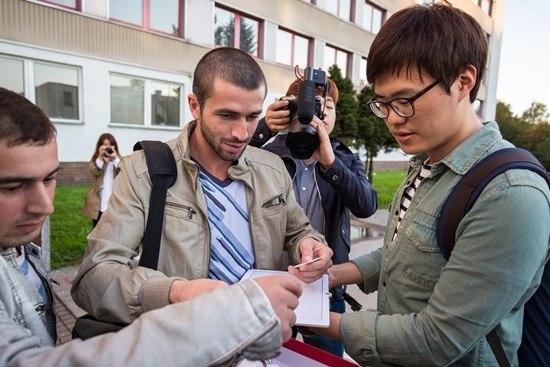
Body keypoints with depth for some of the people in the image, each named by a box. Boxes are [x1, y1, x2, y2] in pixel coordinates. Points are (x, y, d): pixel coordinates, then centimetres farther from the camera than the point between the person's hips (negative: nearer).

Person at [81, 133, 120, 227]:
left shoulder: (118, 159, 5)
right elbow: (95, 172, -15)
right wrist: (100, 157, -24)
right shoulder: (95, 159, 4)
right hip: (99, 202, 1)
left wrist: (115, 158, -25)